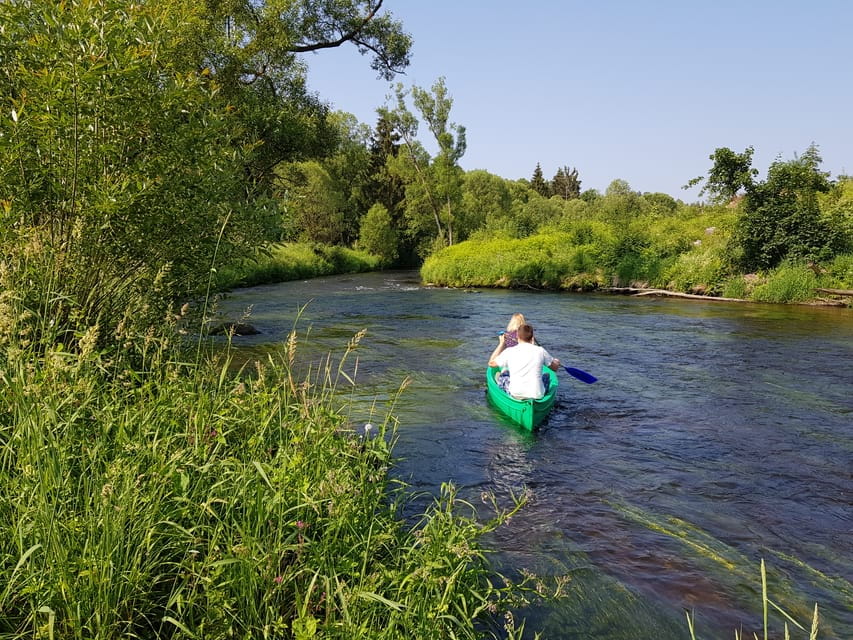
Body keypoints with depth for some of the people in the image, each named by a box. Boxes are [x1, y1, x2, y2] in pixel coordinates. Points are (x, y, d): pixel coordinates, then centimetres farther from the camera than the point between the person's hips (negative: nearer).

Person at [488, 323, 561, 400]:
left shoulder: (509, 352, -5)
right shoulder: (540, 351, -3)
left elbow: (491, 363, 12)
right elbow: (555, 368, 13)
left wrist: (501, 343, 18)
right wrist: (556, 362, 38)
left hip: (515, 396, 0)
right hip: (537, 396, 1)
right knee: (546, 375, 30)